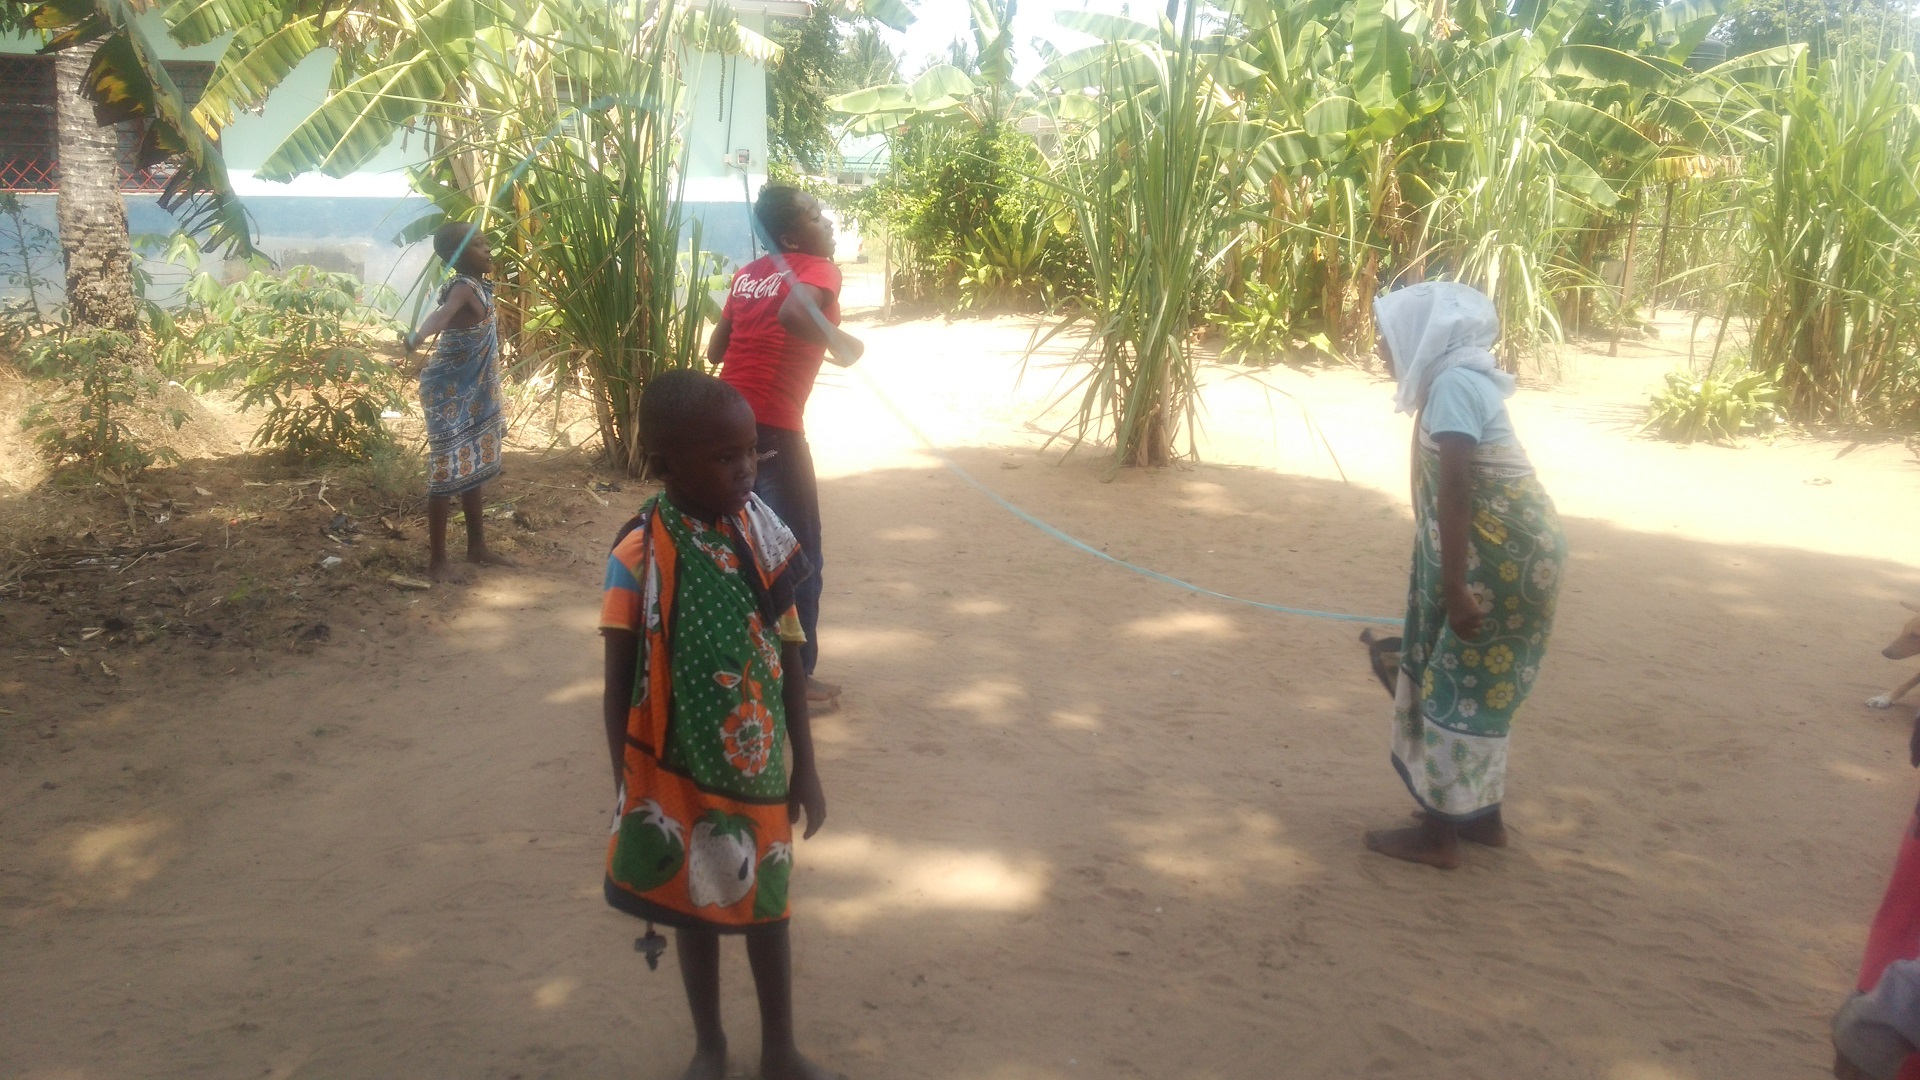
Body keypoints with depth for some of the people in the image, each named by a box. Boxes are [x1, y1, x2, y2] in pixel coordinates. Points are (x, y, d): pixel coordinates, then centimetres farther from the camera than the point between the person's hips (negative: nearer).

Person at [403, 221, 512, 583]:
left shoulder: (479, 287, 7)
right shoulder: (464, 288, -21)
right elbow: (442, 314, -43)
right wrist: (415, 340, -58)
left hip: (474, 394, 9)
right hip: (450, 395, -9)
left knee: (473, 470, 17)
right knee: (447, 473, -5)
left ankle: (477, 547, 29)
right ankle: (437, 561, 2)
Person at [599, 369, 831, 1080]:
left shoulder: (761, 533, -7)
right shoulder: (639, 556, -17)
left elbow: (788, 657, 1)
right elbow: (620, 683, -10)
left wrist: (804, 767, 5)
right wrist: (628, 791, -8)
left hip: (759, 769, 3)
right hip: (681, 774, -2)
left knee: (767, 907, 17)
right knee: (696, 908, 17)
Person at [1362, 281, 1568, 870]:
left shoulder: (1452, 385, -17)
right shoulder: (1454, 379, 14)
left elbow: (1455, 494, -23)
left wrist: (1454, 589, -24)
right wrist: (1447, 583, 25)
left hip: (1504, 555, -10)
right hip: (1498, 550, 10)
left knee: (1461, 685, -2)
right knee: (1477, 683, 17)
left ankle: (1439, 834, 6)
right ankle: (1482, 815, 27)